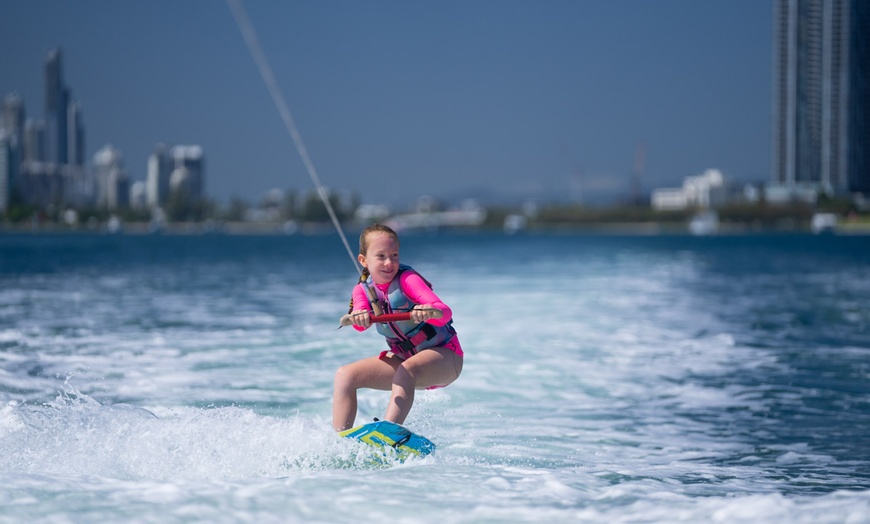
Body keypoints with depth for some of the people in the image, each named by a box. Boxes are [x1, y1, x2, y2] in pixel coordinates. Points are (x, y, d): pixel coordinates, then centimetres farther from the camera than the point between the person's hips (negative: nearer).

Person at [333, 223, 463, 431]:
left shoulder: (407, 279, -18)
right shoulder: (362, 290, -3)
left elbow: (446, 313, -31)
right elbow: (360, 323, -25)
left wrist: (431, 311, -55)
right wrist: (359, 318, -50)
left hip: (444, 355, -6)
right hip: (403, 358, 6)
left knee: (407, 369, -37)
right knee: (345, 375, -9)